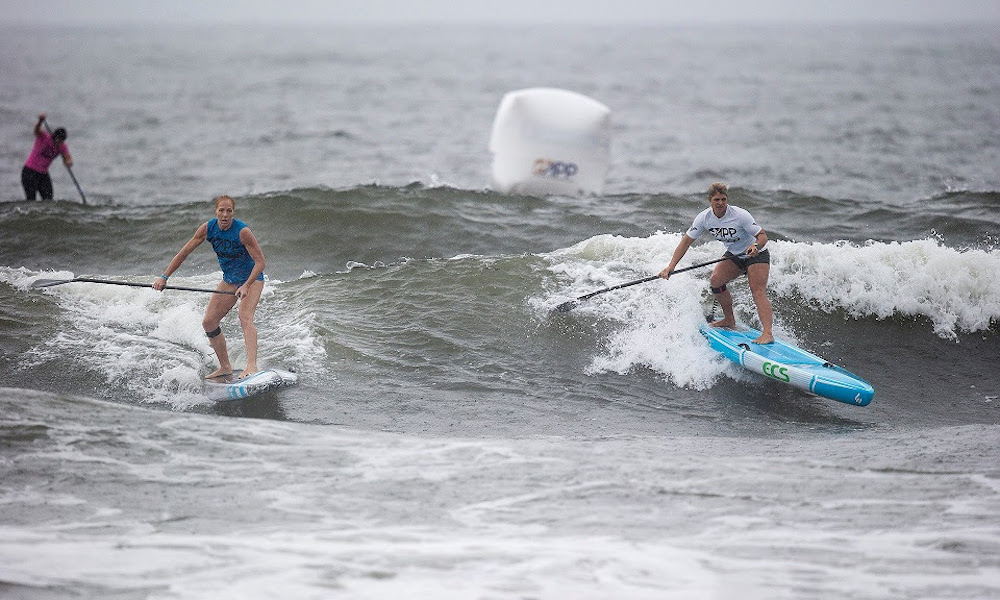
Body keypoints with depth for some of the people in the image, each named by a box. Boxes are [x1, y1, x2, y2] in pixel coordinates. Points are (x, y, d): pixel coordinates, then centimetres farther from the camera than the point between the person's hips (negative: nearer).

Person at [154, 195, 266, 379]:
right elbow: (184, 253, -4)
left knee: (245, 317, -30)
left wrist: (246, 286, -38)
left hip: (252, 278, -7)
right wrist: (164, 277, -9)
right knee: (209, 322, 5)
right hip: (229, 279, 7)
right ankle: (225, 367, 17)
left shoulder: (242, 231, -26)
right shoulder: (208, 228, -10)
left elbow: (260, 262, -26)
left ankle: (252, 366, -42)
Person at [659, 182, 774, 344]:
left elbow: (762, 236, -23)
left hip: (757, 255, -6)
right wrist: (670, 267, -19)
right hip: (734, 255, 6)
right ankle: (729, 320, 9)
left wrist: (756, 246, -46)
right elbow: (686, 241, -11)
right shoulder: (704, 218, -14)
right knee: (715, 281, -11)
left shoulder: (740, 215, -27)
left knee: (758, 291, -23)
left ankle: (768, 333, -36)